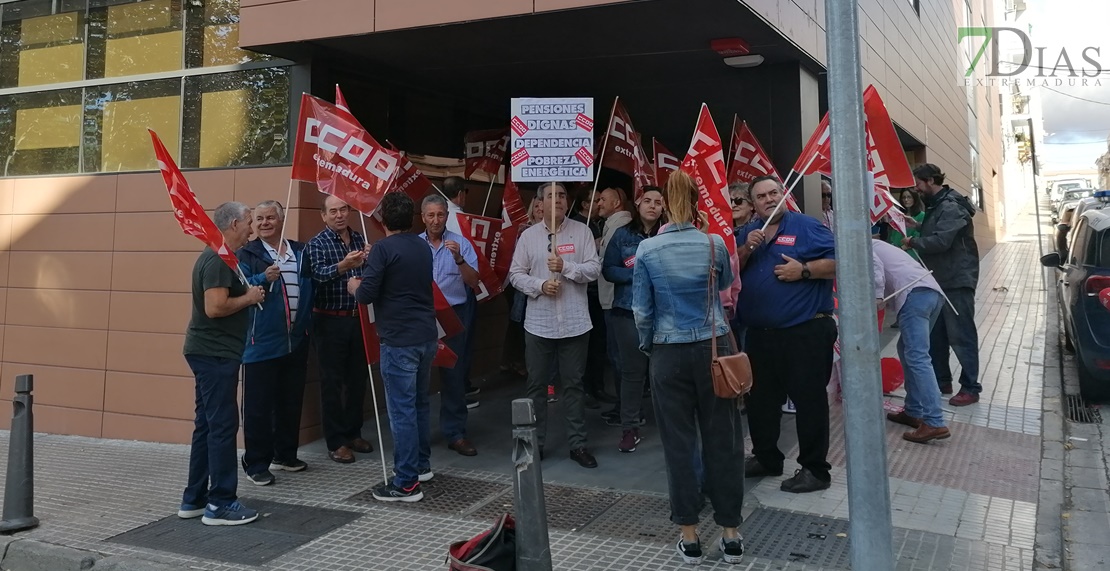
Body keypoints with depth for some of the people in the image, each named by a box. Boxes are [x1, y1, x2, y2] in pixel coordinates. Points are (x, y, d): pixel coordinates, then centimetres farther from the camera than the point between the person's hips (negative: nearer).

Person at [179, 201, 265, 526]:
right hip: (215, 353, -11)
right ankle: (220, 505, 1)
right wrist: (249, 298, -13)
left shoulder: (216, 257, 16)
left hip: (211, 352, 11)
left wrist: (254, 286, 12)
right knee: (223, 426, -5)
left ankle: (194, 499, 22)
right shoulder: (219, 260, -17)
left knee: (207, 424, 14)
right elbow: (215, 307, -26)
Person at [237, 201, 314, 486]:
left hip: (296, 340, 5)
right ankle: (256, 464, 9)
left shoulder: (301, 251, 12)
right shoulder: (247, 253, -2)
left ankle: (286, 454, 30)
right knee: (258, 406, 0)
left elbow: (311, 286, 21)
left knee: (292, 402, 15)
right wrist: (263, 278, -26)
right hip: (262, 342, -5)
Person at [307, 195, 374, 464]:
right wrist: (343, 265, -41)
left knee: (358, 378, 12)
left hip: (358, 318, 5)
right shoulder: (317, 243, -6)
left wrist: (369, 261, -14)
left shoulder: (360, 239, 9)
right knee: (332, 381, 2)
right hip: (330, 321, -5)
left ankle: (353, 433, 27)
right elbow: (318, 274, -24)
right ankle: (336, 442, 10)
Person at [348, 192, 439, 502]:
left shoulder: (384, 248, -12)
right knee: (419, 403, 20)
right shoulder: (423, 247, 11)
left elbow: (366, 294, -14)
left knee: (401, 410, -3)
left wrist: (355, 287, 8)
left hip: (399, 340, -8)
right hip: (427, 336, 8)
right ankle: (421, 465, 31)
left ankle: (406, 483, 0)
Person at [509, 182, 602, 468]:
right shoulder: (529, 236, 3)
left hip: (575, 323, -1)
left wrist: (566, 267, -18)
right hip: (539, 323, 1)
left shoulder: (582, 232, 1)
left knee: (573, 384, 8)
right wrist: (540, 285, -14)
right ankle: (535, 442, 20)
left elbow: (594, 269, -4)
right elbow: (516, 275, 2)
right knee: (536, 385, 8)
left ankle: (578, 443, 18)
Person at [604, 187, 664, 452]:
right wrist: (637, 274, -13)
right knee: (632, 369, 2)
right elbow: (608, 270, 0)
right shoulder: (622, 235, 3)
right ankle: (630, 427, 10)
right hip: (628, 312, 0)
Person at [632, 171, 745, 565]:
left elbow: (641, 310, -3)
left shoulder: (647, 250, -7)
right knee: (722, 439, 9)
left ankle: (689, 536, 15)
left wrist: (647, 345, 14)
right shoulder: (714, 244, -4)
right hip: (713, 348, 1)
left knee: (678, 444, 8)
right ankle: (731, 534, 17)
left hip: (669, 354, -1)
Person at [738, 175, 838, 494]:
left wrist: (803, 270, -20)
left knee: (809, 399, -1)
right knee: (760, 398, 16)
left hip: (806, 332, -6)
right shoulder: (747, 233, 13)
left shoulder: (807, 227, -3)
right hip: (759, 333, 6)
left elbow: (838, 262, -9)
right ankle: (766, 457, 33)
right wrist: (747, 249, -10)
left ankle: (815, 470, 11)